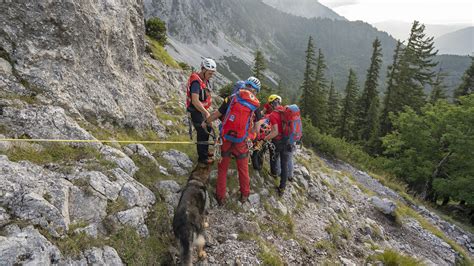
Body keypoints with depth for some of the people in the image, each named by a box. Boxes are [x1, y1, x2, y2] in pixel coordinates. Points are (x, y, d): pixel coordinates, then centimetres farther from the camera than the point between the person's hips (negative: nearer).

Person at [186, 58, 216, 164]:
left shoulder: (205, 79, 3)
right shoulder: (196, 82, -27)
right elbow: (195, 101, -35)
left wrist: (206, 110, 18)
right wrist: (206, 113, -36)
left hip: (202, 110, 9)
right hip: (196, 111, -9)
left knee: (207, 129, 20)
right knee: (202, 133, -1)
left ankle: (205, 150, 40)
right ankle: (202, 157, 14)